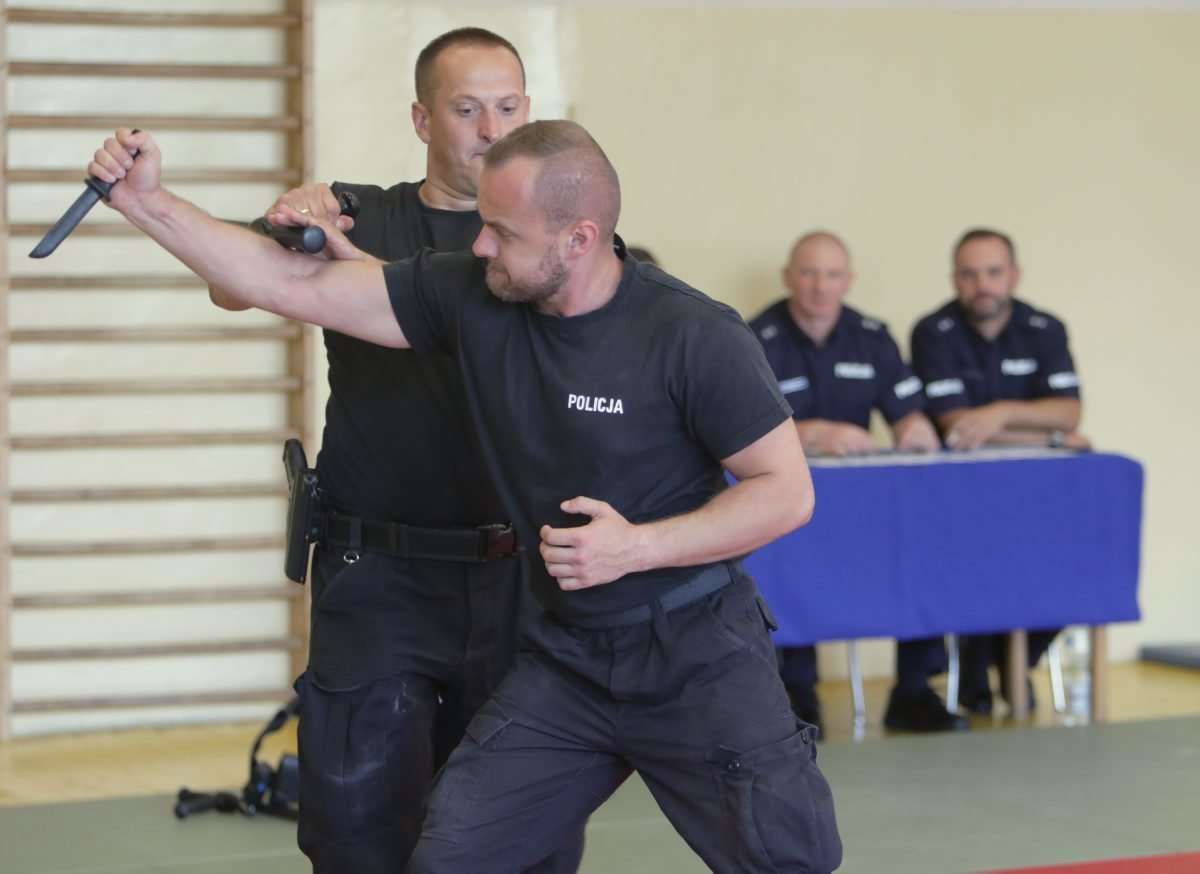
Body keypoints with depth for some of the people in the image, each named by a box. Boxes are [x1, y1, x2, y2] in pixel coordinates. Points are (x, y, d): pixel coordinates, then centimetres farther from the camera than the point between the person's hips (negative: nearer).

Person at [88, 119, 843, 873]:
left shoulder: (694, 336, -18)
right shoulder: (470, 298, -6)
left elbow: (787, 492, -13)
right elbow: (289, 285, -4)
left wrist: (639, 546, -23)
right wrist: (147, 201, -9)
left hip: (697, 653, -4)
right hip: (567, 656, 4)